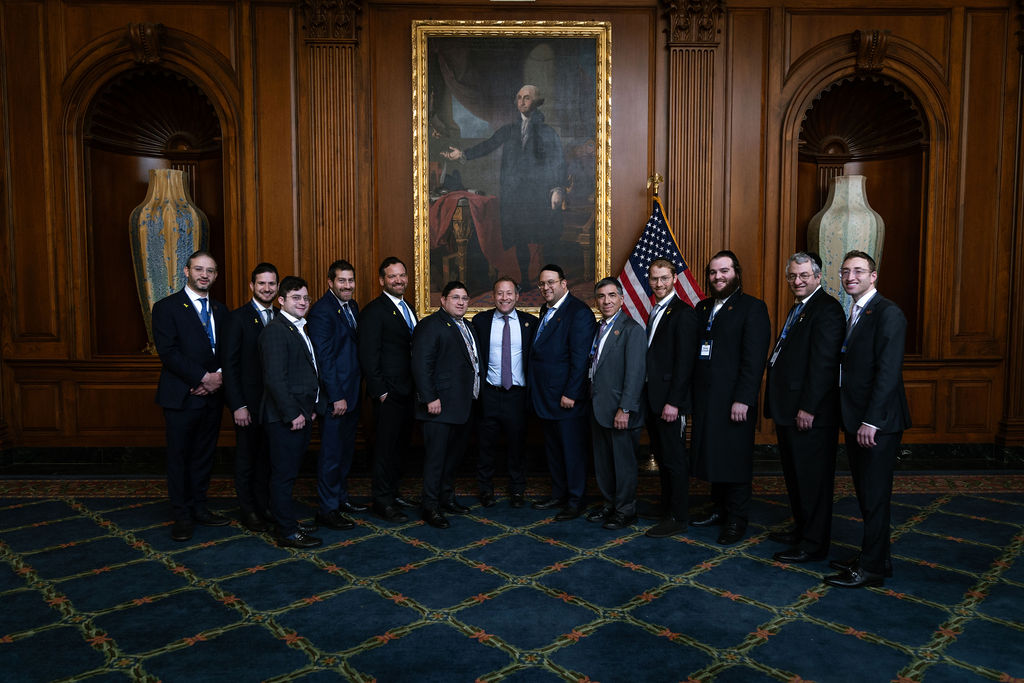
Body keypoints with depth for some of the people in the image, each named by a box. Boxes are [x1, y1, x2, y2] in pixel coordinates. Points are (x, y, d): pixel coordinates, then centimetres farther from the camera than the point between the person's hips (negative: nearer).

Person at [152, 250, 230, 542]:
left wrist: (219, 377, -9)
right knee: (179, 457, 4)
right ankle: (182, 515, 16)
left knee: (204, 455, 13)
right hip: (182, 396, -5)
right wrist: (203, 377, -18)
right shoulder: (167, 307, -5)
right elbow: (168, 352, -14)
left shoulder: (220, 310, 13)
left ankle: (199, 508, 25)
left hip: (212, 396, 5)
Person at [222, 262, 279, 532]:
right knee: (246, 457, 7)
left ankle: (264, 505, 27)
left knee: (267, 455, 14)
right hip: (248, 401, -5)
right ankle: (249, 510, 20)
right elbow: (230, 364, -11)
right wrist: (238, 405, -16)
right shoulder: (238, 317, -8)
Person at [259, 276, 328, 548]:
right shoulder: (275, 331, -14)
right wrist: (292, 414, -19)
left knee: (289, 472, 17)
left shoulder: (300, 329, 16)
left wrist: (312, 407, 14)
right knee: (284, 475, 0)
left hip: (301, 415, 9)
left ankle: (289, 522, 27)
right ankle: (287, 533, 8)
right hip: (286, 417, -9)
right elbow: (275, 378, -20)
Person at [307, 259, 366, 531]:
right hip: (334, 394, -9)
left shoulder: (352, 306, 12)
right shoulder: (321, 311, -15)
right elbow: (324, 358, -18)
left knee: (346, 449, 18)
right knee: (331, 453, 0)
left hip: (352, 392, 9)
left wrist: (356, 388, 10)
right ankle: (327, 509, 10)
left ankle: (341, 497, 31)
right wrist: (336, 396, -19)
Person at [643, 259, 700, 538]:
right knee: (661, 456, 16)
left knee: (675, 459, 0)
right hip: (652, 397, 8)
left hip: (670, 400, -8)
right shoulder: (655, 311, 15)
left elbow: (684, 361, -17)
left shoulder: (683, 313, -11)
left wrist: (673, 402, -20)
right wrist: (647, 395, 9)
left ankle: (677, 518, 9)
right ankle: (666, 506, 29)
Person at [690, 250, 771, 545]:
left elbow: (754, 358, -13)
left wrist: (743, 399, -19)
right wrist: (693, 394, 5)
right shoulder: (702, 308, 14)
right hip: (704, 398, 6)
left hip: (734, 400, -6)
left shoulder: (753, 307, -6)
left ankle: (737, 520, 16)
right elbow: (695, 353, 11)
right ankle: (719, 509, 30)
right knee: (711, 455, 14)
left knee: (735, 460, 3)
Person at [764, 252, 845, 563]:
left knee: (812, 478, 0)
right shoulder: (798, 308, 18)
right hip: (789, 409, 10)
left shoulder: (826, 309, -13)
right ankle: (801, 530, 33)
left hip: (811, 412, -10)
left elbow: (823, 363, -20)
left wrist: (808, 408, -22)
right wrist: (778, 405, 14)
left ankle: (814, 544, 11)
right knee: (795, 475, 19)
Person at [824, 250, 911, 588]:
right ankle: (873, 556, 27)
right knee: (866, 493, 16)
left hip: (877, 422, -9)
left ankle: (872, 568, 10)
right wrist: (853, 419, 11)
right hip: (856, 420, 9)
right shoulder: (854, 314, 15)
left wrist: (871, 421, -22)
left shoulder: (887, 313, -13)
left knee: (874, 495, 0)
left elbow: (888, 371, -20)